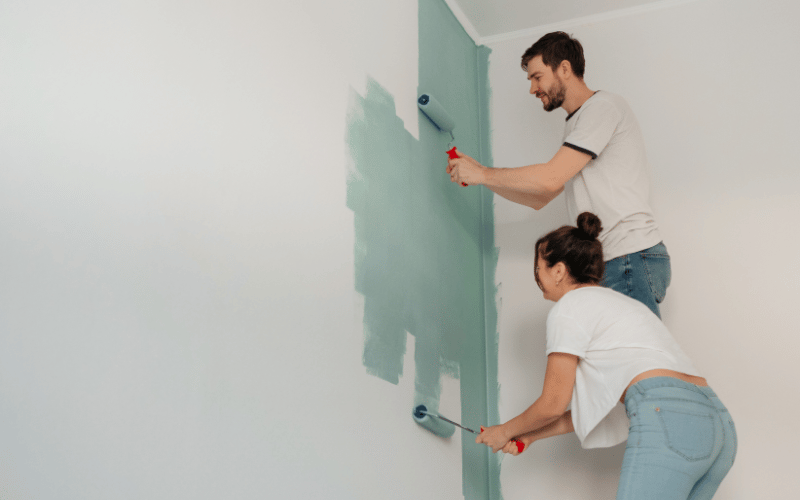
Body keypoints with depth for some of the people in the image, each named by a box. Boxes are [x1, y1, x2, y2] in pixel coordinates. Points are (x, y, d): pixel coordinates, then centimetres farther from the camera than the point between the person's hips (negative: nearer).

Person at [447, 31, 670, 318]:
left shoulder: (603, 106, -5)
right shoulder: (576, 125, 26)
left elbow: (550, 179, -15)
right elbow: (539, 199, 25)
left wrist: (482, 173, -4)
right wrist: (476, 174, 16)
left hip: (632, 259, -9)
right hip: (608, 265, 9)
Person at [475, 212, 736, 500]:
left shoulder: (570, 307, 4)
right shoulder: (615, 301, 30)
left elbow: (553, 404, 6)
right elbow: (595, 405, 29)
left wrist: (505, 431, 23)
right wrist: (529, 437, 33)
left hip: (668, 424, -9)